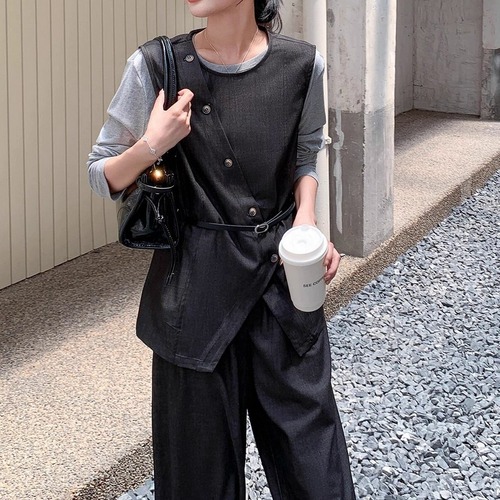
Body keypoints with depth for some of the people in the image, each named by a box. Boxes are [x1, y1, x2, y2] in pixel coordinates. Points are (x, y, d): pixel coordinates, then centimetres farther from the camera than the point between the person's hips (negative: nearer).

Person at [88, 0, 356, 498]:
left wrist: (306, 217, -5)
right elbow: (103, 176, 1)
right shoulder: (155, 69, -10)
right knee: (201, 446, 11)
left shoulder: (302, 66, -5)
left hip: (284, 273, 2)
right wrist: (151, 146, -18)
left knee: (308, 442, 8)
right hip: (198, 281, -1)